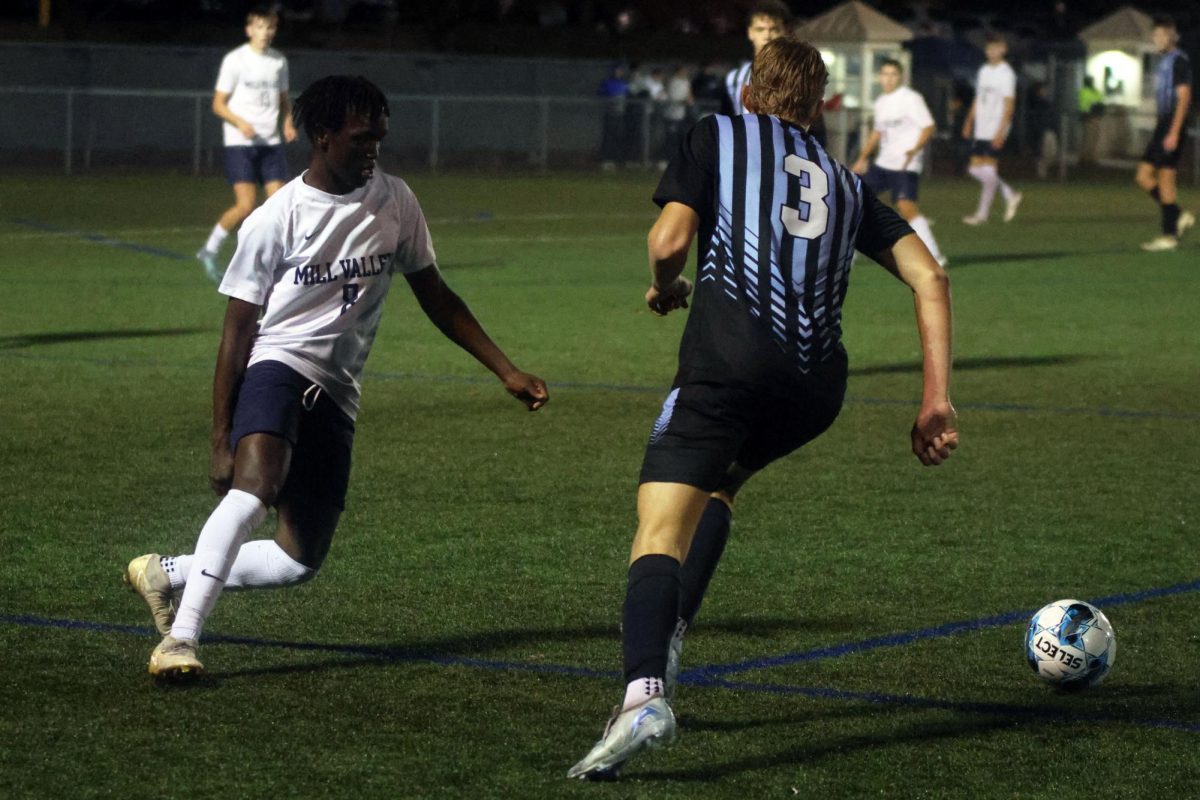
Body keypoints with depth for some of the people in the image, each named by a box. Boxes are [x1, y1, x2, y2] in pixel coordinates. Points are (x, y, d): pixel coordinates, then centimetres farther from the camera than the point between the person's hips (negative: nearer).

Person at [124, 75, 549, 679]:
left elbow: (435, 297, 17)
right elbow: (237, 331, -4)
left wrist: (507, 372, 11)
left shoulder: (395, 202, 7)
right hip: (277, 367, -6)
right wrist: (221, 439, -7)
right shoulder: (275, 220, -7)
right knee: (255, 486, -35)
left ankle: (167, 574, 23)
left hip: (336, 395, 6)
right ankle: (181, 635, -36)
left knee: (302, 560, 4)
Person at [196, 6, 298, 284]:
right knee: (246, 205, -13)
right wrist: (240, 123, -21)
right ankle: (210, 251, 6)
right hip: (239, 143, -5)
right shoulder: (235, 60, -5)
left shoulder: (279, 61, 10)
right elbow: (218, 104, -3)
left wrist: (288, 123, 1)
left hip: (271, 143, 5)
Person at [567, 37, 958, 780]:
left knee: (662, 530, -13)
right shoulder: (845, 182, 27)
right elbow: (930, 277, 18)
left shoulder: (718, 134, 17)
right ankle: (668, 640, 19)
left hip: (732, 353, -5)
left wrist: (667, 289, 25)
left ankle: (644, 695, -35)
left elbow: (669, 243, 2)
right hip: (818, 383, 5)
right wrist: (938, 399, 16)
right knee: (721, 481, 33)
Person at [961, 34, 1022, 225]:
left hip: (995, 130, -8)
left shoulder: (1006, 73, -8)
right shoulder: (984, 71, 15)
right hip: (980, 129, 8)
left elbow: (1008, 104, -12)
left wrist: (1000, 132, -17)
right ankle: (1010, 195, 17)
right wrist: (969, 122, 17)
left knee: (989, 169, -6)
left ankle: (982, 213, 0)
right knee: (975, 169, 4)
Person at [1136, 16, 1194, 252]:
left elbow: (1184, 97, -16)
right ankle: (1178, 217, 12)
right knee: (1144, 176, 6)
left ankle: (1169, 235, -1)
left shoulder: (1179, 61, -10)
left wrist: (1174, 133, -21)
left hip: (1173, 126, -9)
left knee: (1165, 178, -6)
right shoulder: (1162, 62, 17)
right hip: (1162, 126, 9)